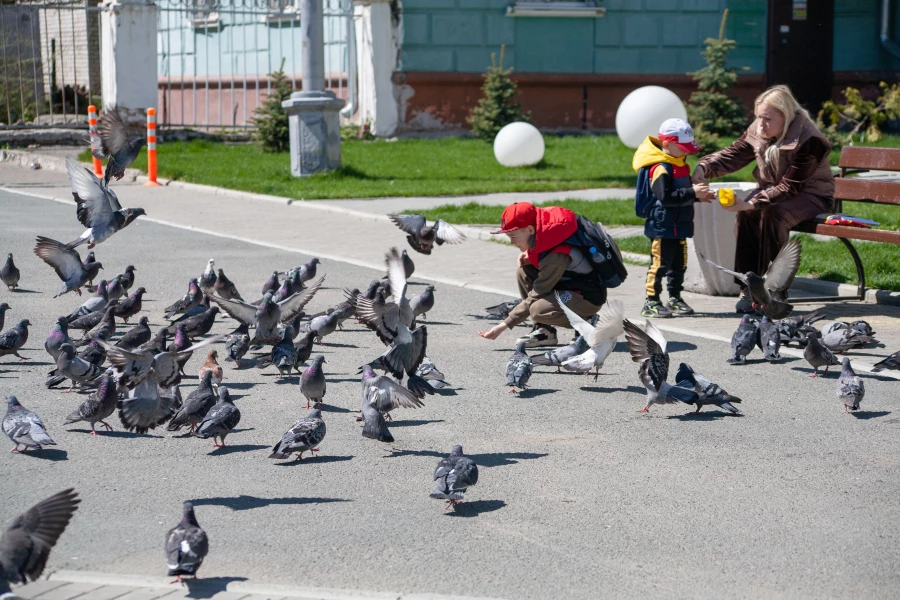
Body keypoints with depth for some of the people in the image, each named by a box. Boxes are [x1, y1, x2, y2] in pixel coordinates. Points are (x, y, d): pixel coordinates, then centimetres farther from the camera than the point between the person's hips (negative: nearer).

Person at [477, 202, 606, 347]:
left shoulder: (557, 256, -30)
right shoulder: (544, 242, -5)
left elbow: (535, 296, -26)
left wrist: (503, 326, -23)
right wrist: (528, 255, -6)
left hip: (589, 297, -10)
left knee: (538, 310, -31)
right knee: (523, 272, -1)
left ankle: (587, 323, -5)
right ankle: (544, 330, -1)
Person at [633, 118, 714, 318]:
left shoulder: (680, 165, 12)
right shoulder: (660, 169, -18)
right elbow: (665, 196, -28)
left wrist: (699, 195, 6)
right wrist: (692, 193, -27)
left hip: (678, 226, 9)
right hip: (662, 227, -9)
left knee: (679, 264, 14)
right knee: (660, 263, -6)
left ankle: (675, 298, 24)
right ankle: (651, 302, -1)